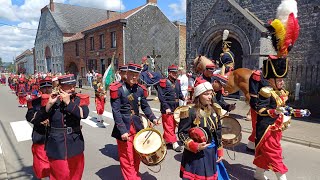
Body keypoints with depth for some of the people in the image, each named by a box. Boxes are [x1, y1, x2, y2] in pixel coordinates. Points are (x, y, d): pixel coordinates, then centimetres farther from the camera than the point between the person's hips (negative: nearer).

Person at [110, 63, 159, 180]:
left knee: (137, 156, 19)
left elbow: (145, 106, 13)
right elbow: (116, 112, -16)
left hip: (137, 126, 5)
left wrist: (152, 118, -2)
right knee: (127, 159, 4)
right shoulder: (117, 89, -13)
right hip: (124, 128, -5)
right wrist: (122, 131, -20)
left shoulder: (140, 89, 2)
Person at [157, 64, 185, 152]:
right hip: (167, 109, -7)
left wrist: (183, 98, -4)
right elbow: (161, 96, -15)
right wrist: (166, 108, -19)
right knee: (169, 126, -1)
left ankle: (166, 139, 33)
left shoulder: (177, 82, 9)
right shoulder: (163, 83, -11)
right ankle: (174, 143, 4)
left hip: (176, 108, 8)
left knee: (174, 125, 16)